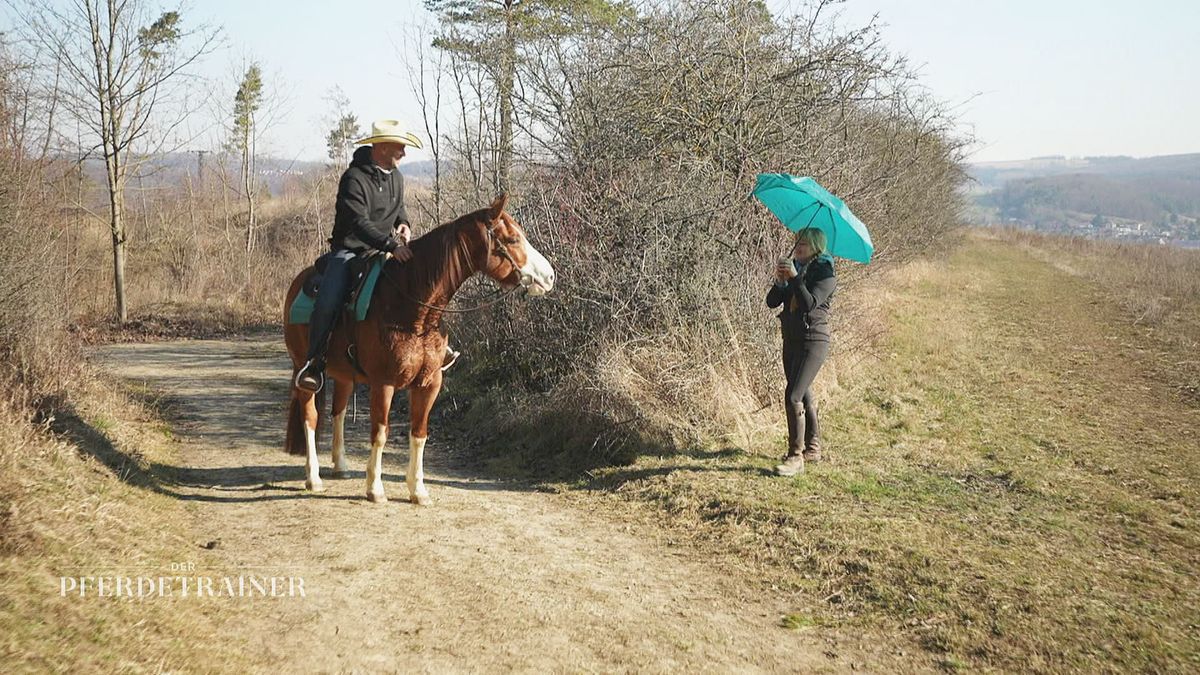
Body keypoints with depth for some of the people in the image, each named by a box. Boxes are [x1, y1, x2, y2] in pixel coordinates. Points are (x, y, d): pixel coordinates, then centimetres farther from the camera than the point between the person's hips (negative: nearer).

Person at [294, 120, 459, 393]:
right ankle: (314, 360, -9)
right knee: (328, 301, -25)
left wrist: (404, 223, 1)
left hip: (383, 249, 7)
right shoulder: (354, 179, -18)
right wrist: (391, 245, -37)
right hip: (349, 250, -7)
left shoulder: (395, 176, 8)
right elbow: (360, 223, -27)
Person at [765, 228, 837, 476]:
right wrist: (779, 280, -13)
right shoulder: (794, 269, 12)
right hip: (791, 341, 8)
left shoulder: (825, 273, -9)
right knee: (804, 396, 16)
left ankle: (795, 457, -11)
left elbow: (810, 304, -24)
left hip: (813, 341, -8)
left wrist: (794, 277, -27)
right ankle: (813, 448, 29)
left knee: (793, 397, -16)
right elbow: (772, 302, 3)